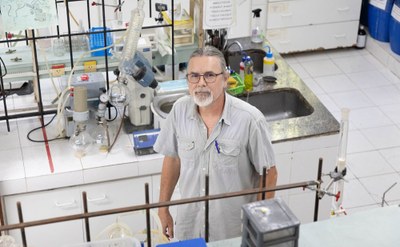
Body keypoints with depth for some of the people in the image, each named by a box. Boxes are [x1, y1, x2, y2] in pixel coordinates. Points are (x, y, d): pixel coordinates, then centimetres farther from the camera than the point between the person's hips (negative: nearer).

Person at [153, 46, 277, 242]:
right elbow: (172, 159, 3)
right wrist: (163, 208, 8)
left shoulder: (249, 119, -23)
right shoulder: (179, 110, -11)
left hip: (233, 231, -3)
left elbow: (268, 174, -12)